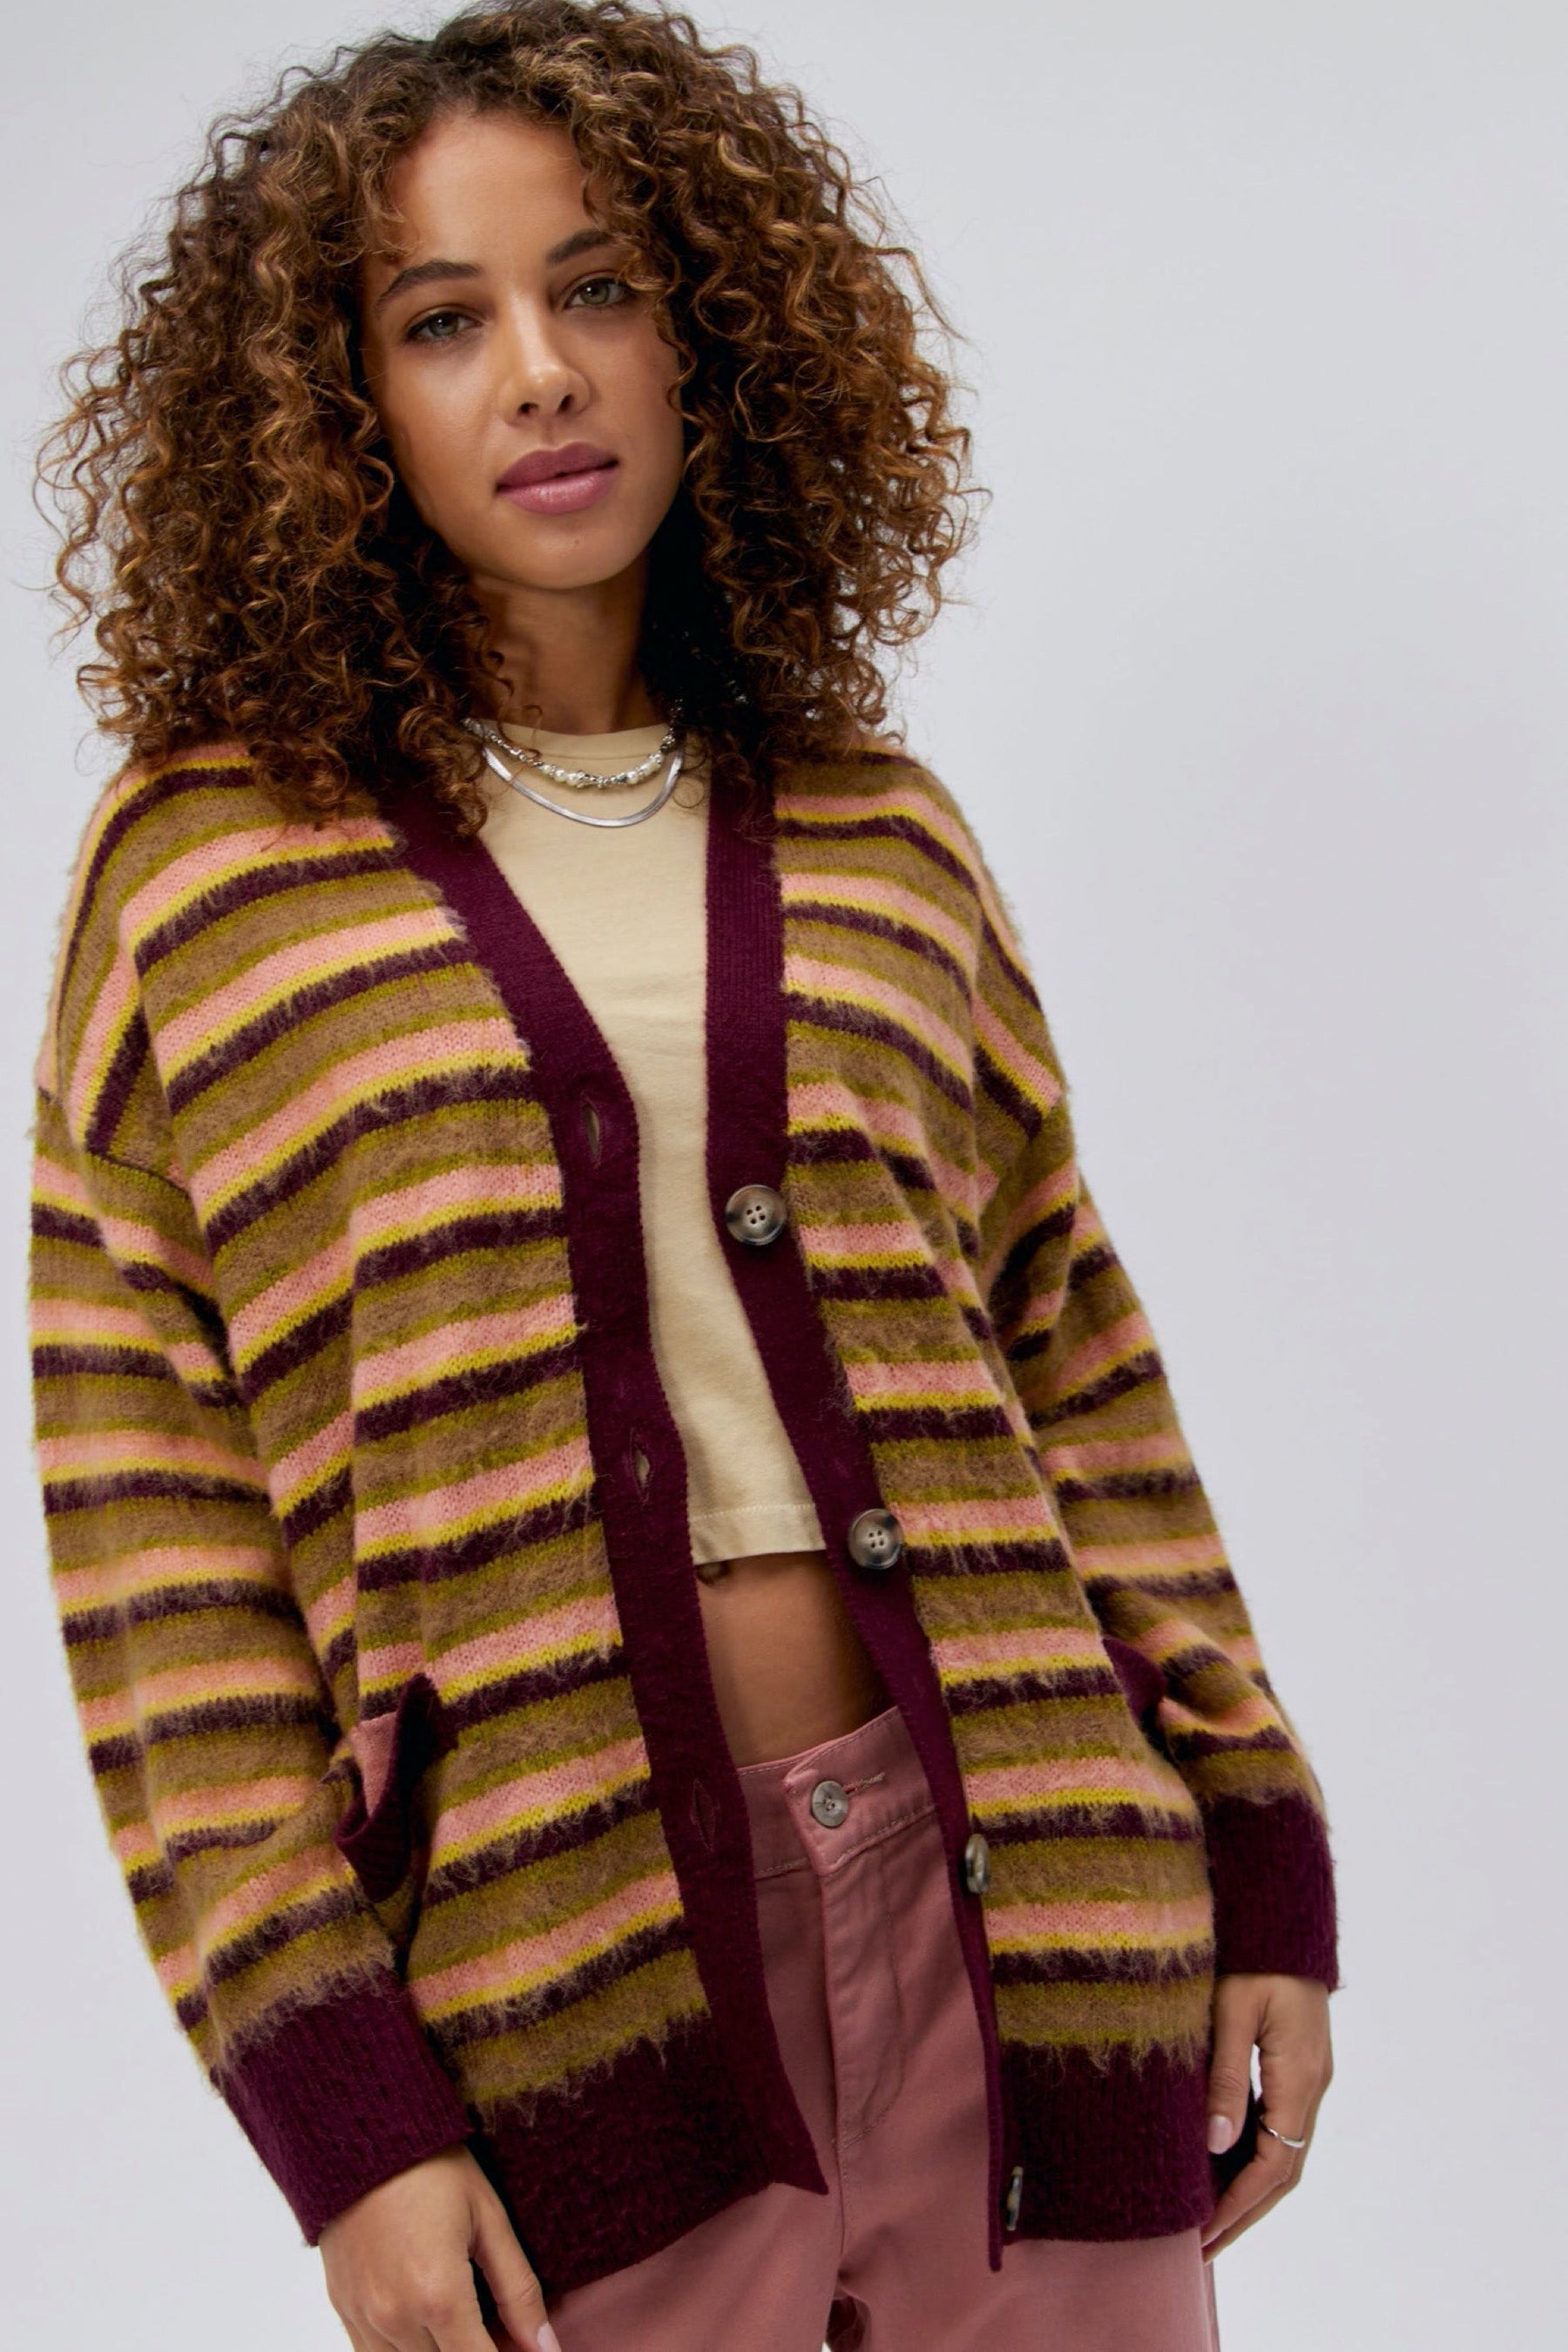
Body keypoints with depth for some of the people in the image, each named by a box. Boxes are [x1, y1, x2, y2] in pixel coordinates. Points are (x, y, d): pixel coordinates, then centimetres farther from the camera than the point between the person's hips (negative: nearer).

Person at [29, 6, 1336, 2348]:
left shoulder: (874, 837, 9)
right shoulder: (206, 870, 0)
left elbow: (1076, 1372, 12)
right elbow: (153, 1541, -3)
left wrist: (1263, 1880, 8)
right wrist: (335, 2105, -8)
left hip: (1004, 1894, 3)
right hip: (566, 1960, -2)